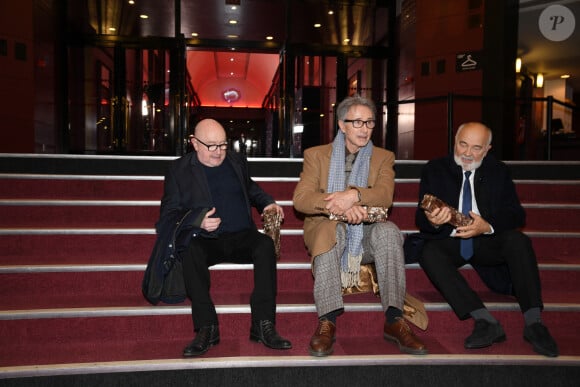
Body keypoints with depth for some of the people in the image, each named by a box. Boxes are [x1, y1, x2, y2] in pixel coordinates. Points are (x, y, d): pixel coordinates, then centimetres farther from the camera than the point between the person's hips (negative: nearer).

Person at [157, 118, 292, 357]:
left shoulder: (237, 161, 18)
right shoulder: (179, 170, 7)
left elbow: (250, 189, 34)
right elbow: (167, 214, 2)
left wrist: (267, 203, 12)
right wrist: (197, 220, -17)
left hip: (241, 236, 3)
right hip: (206, 240, -2)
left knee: (266, 244, -29)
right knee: (190, 250, -35)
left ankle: (263, 326, -28)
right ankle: (207, 328, -28)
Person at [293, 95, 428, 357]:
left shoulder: (383, 158, 12)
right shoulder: (316, 155, 8)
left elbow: (385, 196, -9)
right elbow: (300, 199, -7)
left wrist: (354, 195, -30)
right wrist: (337, 205, -26)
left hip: (366, 234, 1)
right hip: (326, 230, -1)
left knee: (388, 230, -31)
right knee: (331, 230, -36)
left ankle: (394, 320, -30)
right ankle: (327, 322, -37)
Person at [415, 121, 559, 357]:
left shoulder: (498, 171, 9)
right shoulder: (435, 170, 5)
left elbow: (516, 215, 0)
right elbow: (420, 220, -1)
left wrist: (487, 226, -22)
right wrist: (432, 221, -27)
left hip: (488, 241, 1)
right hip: (449, 241, -1)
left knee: (517, 239, -28)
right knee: (429, 253, -32)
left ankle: (533, 322, -29)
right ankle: (485, 321, -37)